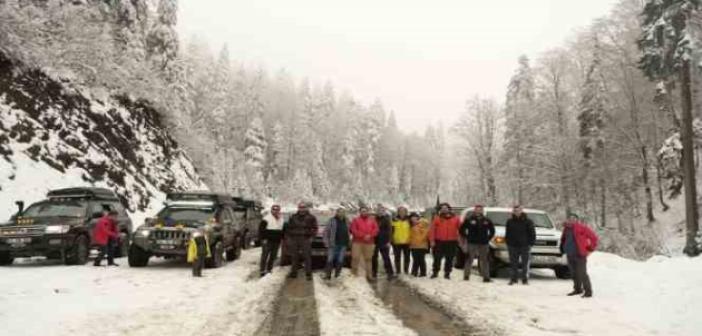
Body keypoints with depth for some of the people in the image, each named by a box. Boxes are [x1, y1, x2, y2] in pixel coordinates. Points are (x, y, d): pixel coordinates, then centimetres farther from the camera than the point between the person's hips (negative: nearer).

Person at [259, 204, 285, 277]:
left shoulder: (282, 219, 11)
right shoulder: (267, 219, -9)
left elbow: (283, 230, 22)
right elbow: (261, 229, -10)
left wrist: (282, 238, 15)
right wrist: (263, 238, -15)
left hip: (277, 241, 6)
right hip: (267, 241, -6)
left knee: (273, 256, 11)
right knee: (265, 256, -6)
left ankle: (269, 269, 22)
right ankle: (263, 271, -3)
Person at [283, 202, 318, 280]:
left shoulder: (311, 218, 3)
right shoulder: (293, 217, 11)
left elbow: (314, 229, 5)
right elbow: (288, 228, 15)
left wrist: (311, 236, -7)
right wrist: (287, 237, 9)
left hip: (305, 239, -3)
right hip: (294, 240, 3)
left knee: (307, 257, -7)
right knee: (294, 257, 8)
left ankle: (308, 274, -1)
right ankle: (293, 273, 17)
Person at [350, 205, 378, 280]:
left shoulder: (372, 219, 12)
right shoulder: (356, 220, 4)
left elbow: (376, 229, 3)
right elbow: (354, 230, -7)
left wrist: (370, 235, -14)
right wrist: (363, 236, -15)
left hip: (369, 243, 2)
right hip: (357, 242, -2)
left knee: (368, 259, 7)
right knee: (355, 258, -7)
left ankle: (369, 274, 14)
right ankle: (354, 273, 1)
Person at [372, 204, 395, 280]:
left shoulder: (386, 219, -1)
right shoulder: (374, 219, 7)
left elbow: (389, 230, -7)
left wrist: (388, 241, -15)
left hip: (384, 242, -3)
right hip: (375, 241, 4)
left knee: (386, 258, -3)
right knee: (374, 257, 8)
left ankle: (390, 273, -1)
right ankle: (374, 273, 18)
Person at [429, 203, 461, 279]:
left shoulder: (455, 219, 6)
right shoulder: (437, 218, 1)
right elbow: (432, 230, -3)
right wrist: (432, 240, -9)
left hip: (451, 242, 1)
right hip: (439, 242, -1)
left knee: (449, 259, 7)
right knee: (437, 258, 2)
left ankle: (447, 273, 17)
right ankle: (435, 272, 14)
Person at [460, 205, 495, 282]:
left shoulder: (487, 220, 8)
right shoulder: (469, 219, -1)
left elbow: (492, 230, 19)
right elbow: (462, 229, 3)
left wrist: (488, 238, 10)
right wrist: (466, 238, -1)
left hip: (483, 244, 3)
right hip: (471, 243, -3)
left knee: (485, 261, 5)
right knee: (469, 260, -1)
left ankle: (486, 277, 10)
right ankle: (466, 275, 9)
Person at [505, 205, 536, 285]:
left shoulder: (528, 221, -1)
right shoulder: (510, 222, 9)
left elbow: (532, 233, 0)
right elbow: (507, 234, 15)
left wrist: (531, 242, -9)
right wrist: (508, 243, 8)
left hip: (525, 246, -3)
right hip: (513, 246, 3)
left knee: (525, 264, 1)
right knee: (513, 264, 7)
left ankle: (525, 279, 8)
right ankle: (513, 279, 14)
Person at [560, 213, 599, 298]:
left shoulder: (581, 227, -12)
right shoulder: (567, 228, 10)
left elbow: (593, 237, -13)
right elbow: (563, 239, 27)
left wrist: (590, 248, -10)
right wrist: (563, 248, 19)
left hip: (579, 254, -7)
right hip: (570, 255, 7)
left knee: (582, 273, -9)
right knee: (574, 273, 15)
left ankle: (588, 291, -1)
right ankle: (577, 289, 28)